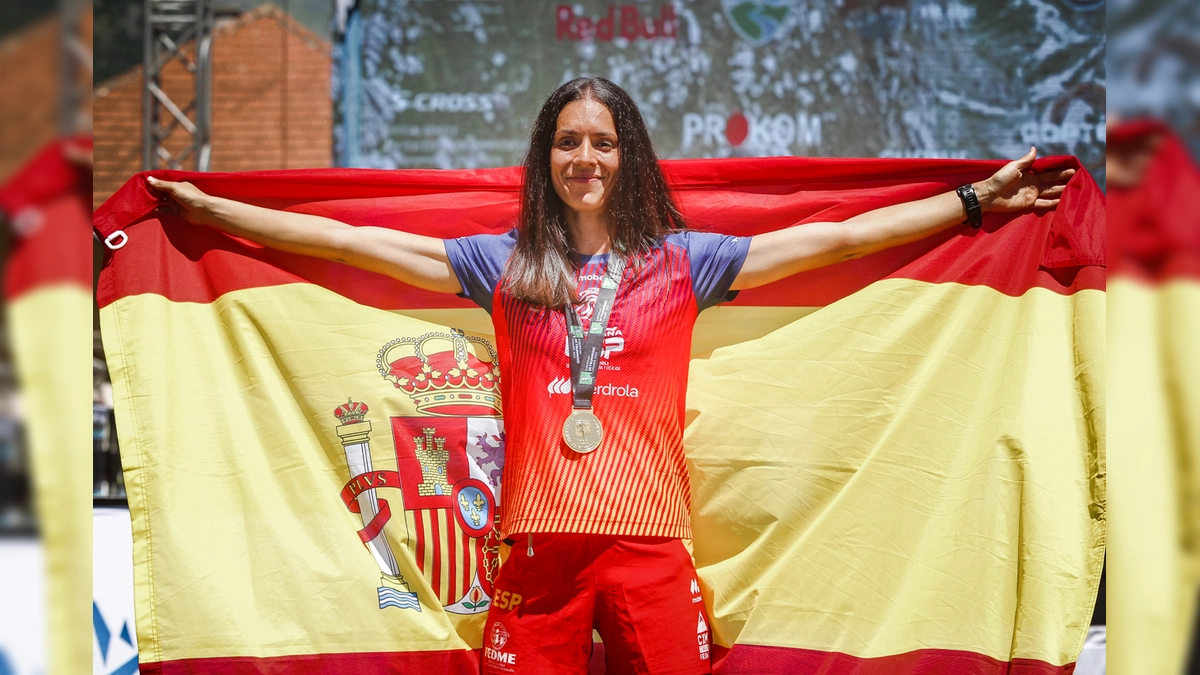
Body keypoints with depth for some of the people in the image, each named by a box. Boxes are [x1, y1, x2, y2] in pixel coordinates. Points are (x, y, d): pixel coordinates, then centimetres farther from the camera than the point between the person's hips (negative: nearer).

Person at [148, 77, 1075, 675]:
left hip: (650, 539, 0)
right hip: (541, 539, 0)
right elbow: (354, 241, 11)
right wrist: (209, 208, 9)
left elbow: (835, 239, 9)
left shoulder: (681, 261, 11)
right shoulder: (503, 264, 13)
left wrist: (977, 201, 6)